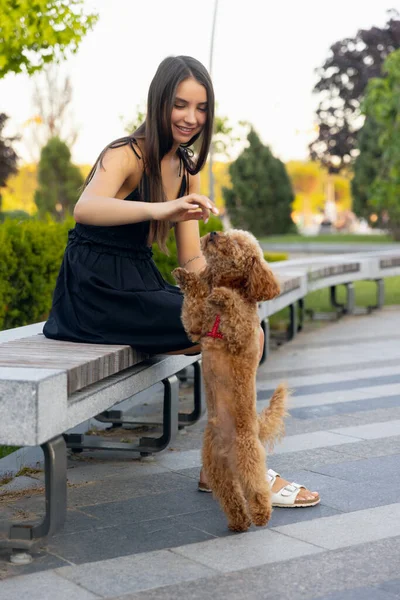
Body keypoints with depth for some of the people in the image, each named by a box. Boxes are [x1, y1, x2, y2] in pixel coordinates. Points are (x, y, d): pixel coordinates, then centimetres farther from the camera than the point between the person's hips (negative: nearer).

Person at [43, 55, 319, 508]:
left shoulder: (187, 169, 11)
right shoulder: (125, 156, -13)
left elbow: (191, 258, 8)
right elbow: (85, 208, -36)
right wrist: (159, 209, -51)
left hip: (140, 289, 8)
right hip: (96, 293, -8)